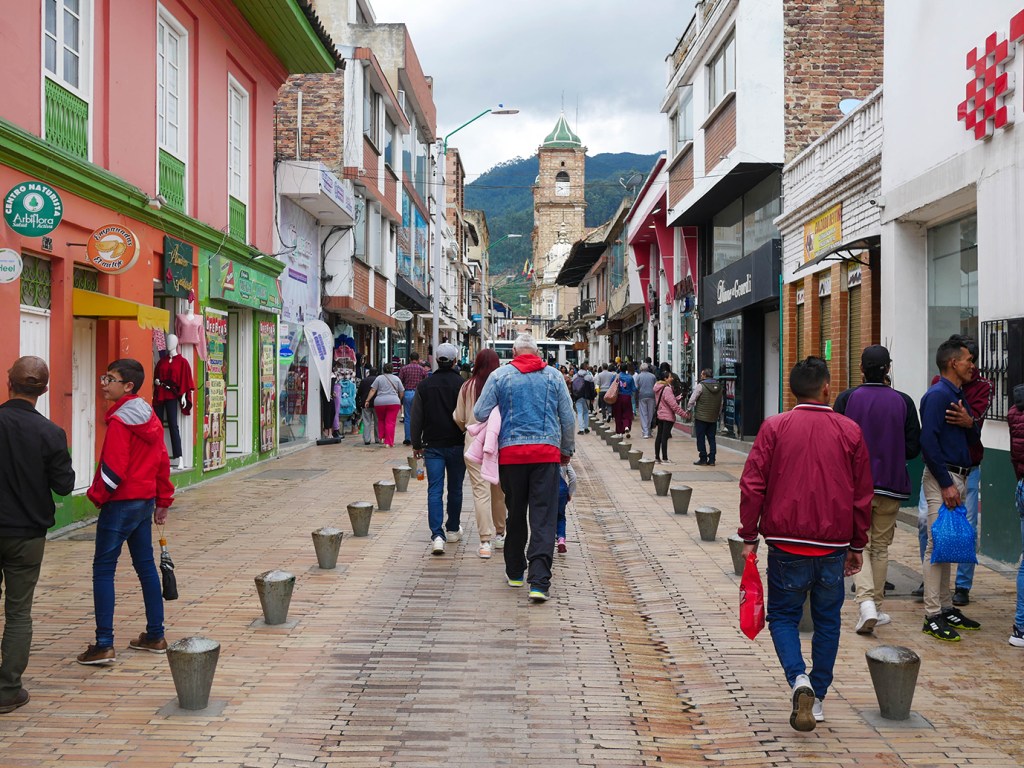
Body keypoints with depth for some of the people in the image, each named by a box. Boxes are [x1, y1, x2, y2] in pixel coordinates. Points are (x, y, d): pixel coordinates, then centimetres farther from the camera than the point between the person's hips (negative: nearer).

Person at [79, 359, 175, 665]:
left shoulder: (119, 420, -16)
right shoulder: (150, 417, 10)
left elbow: (113, 468, -19)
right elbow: (162, 461, 13)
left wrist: (97, 495, -3)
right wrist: (163, 500, 18)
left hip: (121, 502, -9)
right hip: (145, 500, 9)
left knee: (103, 569, -3)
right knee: (145, 565, 13)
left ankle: (104, 645, -3)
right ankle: (155, 636, 18)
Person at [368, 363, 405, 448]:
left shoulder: (379, 378, 6)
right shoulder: (396, 378, 9)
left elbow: (372, 390, -1)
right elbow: (402, 393, 9)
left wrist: (367, 400, 0)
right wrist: (401, 402, 23)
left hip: (379, 402, 0)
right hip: (394, 402, 0)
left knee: (381, 420, 21)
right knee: (390, 422, -1)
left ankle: (382, 437, 13)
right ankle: (389, 442, -3)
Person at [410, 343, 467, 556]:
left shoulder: (424, 385, 1)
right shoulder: (463, 384, -6)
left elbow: (416, 419, 4)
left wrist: (416, 445, 12)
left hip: (433, 445, 1)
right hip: (457, 445, 0)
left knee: (434, 490, -2)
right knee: (455, 488, 14)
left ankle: (437, 535, -15)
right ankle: (453, 529, 28)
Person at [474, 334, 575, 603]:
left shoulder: (500, 376, 3)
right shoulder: (554, 375, 7)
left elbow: (479, 413, 2)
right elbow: (568, 417, 10)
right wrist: (567, 449, 22)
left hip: (511, 452, 1)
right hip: (547, 452, 0)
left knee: (515, 513, 14)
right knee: (544, 518, -2)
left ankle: (515, 573, 26)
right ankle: (539, 582, -10)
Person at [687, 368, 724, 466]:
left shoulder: (701, 385, -11)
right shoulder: (719, 386, 8)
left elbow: (692, 400, -10)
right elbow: (721, 402, 14)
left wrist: (689, 410, 4)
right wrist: (719, 413, 22)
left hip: (701, 417, -5)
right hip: (714, 418, 6)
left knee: (700, 438, 3)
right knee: (711, 438, 10)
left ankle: (703, 459, 4)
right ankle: (711, 460, 8)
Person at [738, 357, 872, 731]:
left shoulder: (774, 427, -4)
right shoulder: (850, 430, 1)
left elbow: (752, 485, -7)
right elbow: (863, 494, 7)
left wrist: (749, 536, 2)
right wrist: (857, 545, 16)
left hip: (786, 543, -1)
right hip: (833, 546, 2)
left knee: (783, 616, 11)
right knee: (827, 621, 15)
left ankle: (799, 680, -11)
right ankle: (817, 698, 20)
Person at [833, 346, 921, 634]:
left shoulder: (846, 399, -7)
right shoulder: (903, 402, -4)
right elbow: (914, 447, -1)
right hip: (890, 486, 1)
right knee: (881, 547, 14)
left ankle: (866, 601, -14)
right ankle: (876, 608, 21)